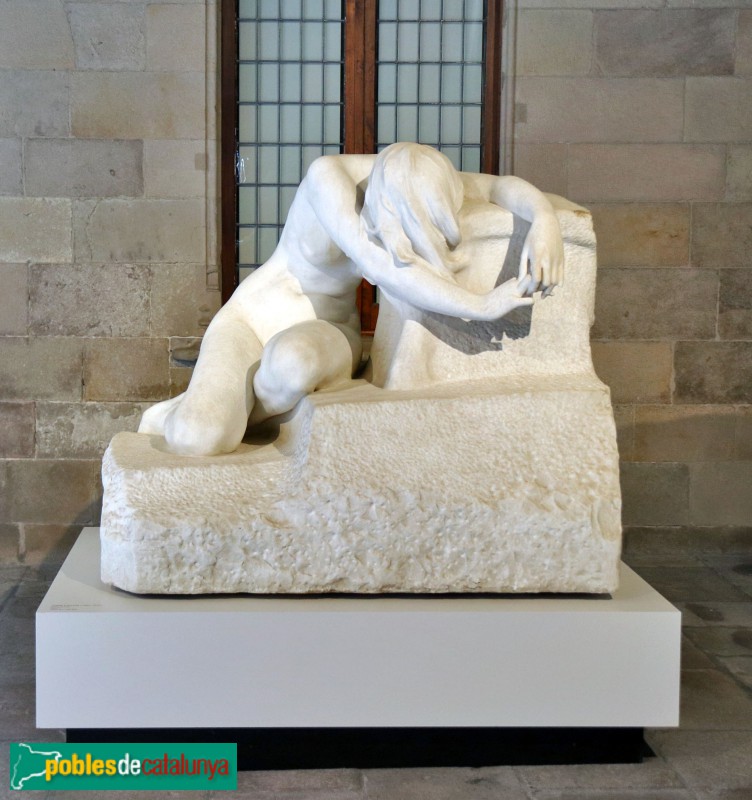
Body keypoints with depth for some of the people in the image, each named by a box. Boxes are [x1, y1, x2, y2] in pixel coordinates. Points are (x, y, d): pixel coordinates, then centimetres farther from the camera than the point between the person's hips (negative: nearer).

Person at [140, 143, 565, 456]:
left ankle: (226, 415, -3)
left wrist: (545, 219, -30)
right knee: (195, 441, -31)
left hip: (326, 331, 3)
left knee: (294, 363, -39)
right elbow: (377, 265, -36)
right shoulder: (327, 175, -28)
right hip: (254, 316, -3)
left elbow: (502, 184, -7)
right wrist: (479, 306, -35)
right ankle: (175, 418, 10)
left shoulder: (418, 183, -13)